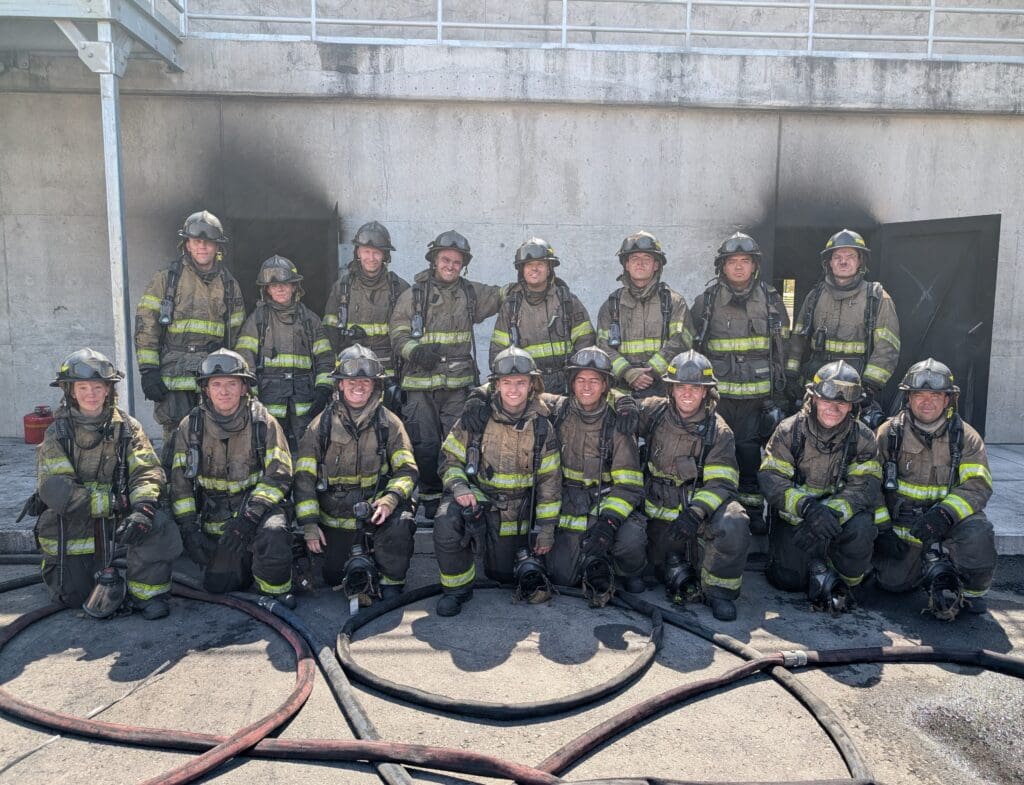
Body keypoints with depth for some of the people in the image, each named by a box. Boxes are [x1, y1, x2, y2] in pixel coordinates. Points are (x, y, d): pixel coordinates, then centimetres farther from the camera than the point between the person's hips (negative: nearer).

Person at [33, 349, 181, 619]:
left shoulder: (126, 427, -6)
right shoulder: (57, 434, -9)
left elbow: (148, 472, -15)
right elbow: (54, 491, -19)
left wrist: (142, 509, -36)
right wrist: (115, 501, -29)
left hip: (117, 515, 0)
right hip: (71, 524, 0)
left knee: (159, 523, -30)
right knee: (74, 597, 6)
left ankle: (147, 593, -13)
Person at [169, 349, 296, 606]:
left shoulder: (263, 422, -6)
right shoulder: (191, 426, 1)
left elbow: (279, 475, -10)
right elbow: (179, 481, 4)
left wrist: (249, 515, -21)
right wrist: (189, 527, -5)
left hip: (256, 508, -3)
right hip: (214, 519, 3)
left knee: (274, 532, -34)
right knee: (219, 584, -4)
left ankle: (275, 589, -7)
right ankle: (244, 560, 29)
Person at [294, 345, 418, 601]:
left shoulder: (389, 423, -2)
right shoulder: (322, 425, -1)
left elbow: (407, 470, -5)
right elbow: (304, 477, -2)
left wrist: (390, 500, -24)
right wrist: (309, 523, -8)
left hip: (376, 509, -1)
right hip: (334, 516, 1)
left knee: (400, 525, -31)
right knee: (335, 577, 0)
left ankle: (391, 580, -6)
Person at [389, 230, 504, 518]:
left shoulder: (472, 293, 13)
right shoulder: (413, 294, 4)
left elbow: (502, 296, 26)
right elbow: (398, 333, 1)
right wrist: (415, 351, -18)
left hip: (458, 383, 2)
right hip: (421, 384, -2)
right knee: (425, 444, -2)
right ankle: (430, 495, 14)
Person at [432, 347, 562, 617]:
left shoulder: (541, 426, -6)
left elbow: (550, 480, 0)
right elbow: (449, 457, -2)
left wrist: (546, 527, -1)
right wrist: (459, 486, -22)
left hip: (516, 511, 2)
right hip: (475, 495, -1)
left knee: (503, 574, 10)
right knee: (446, 523, -33)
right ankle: (457, 588, -10)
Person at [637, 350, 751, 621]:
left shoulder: (718, 431, -10)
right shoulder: (653, 412, -4)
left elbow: (722, 484, -17)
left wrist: (695, 512, -34)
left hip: (701, 510, -2)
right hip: (660, 514, 3)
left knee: (734, 525, -32)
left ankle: (719, 590, -12)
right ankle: (680, 573, 31)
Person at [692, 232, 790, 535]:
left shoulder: (771, 300, 7)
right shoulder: (706, 301, 3)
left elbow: (782, 349, 11)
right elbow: (693, 348, 9)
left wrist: (778, 394, 7)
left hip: (758, 395, 0)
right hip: (717, 394, 0)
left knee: (750, 452, 1)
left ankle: (753, 509, 15)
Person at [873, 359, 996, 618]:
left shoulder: (966, 437, -3)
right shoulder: (889, 433, -3)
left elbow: (978, 486, -12)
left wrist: (945, 514, -29)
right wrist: (882, 529, -8)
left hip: (949, 521, 0)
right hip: (901, 525, 1)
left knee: (977, 533, -32)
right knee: (893, 582, -10)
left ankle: (972, 591, -3)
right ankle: (927, 561, 24)